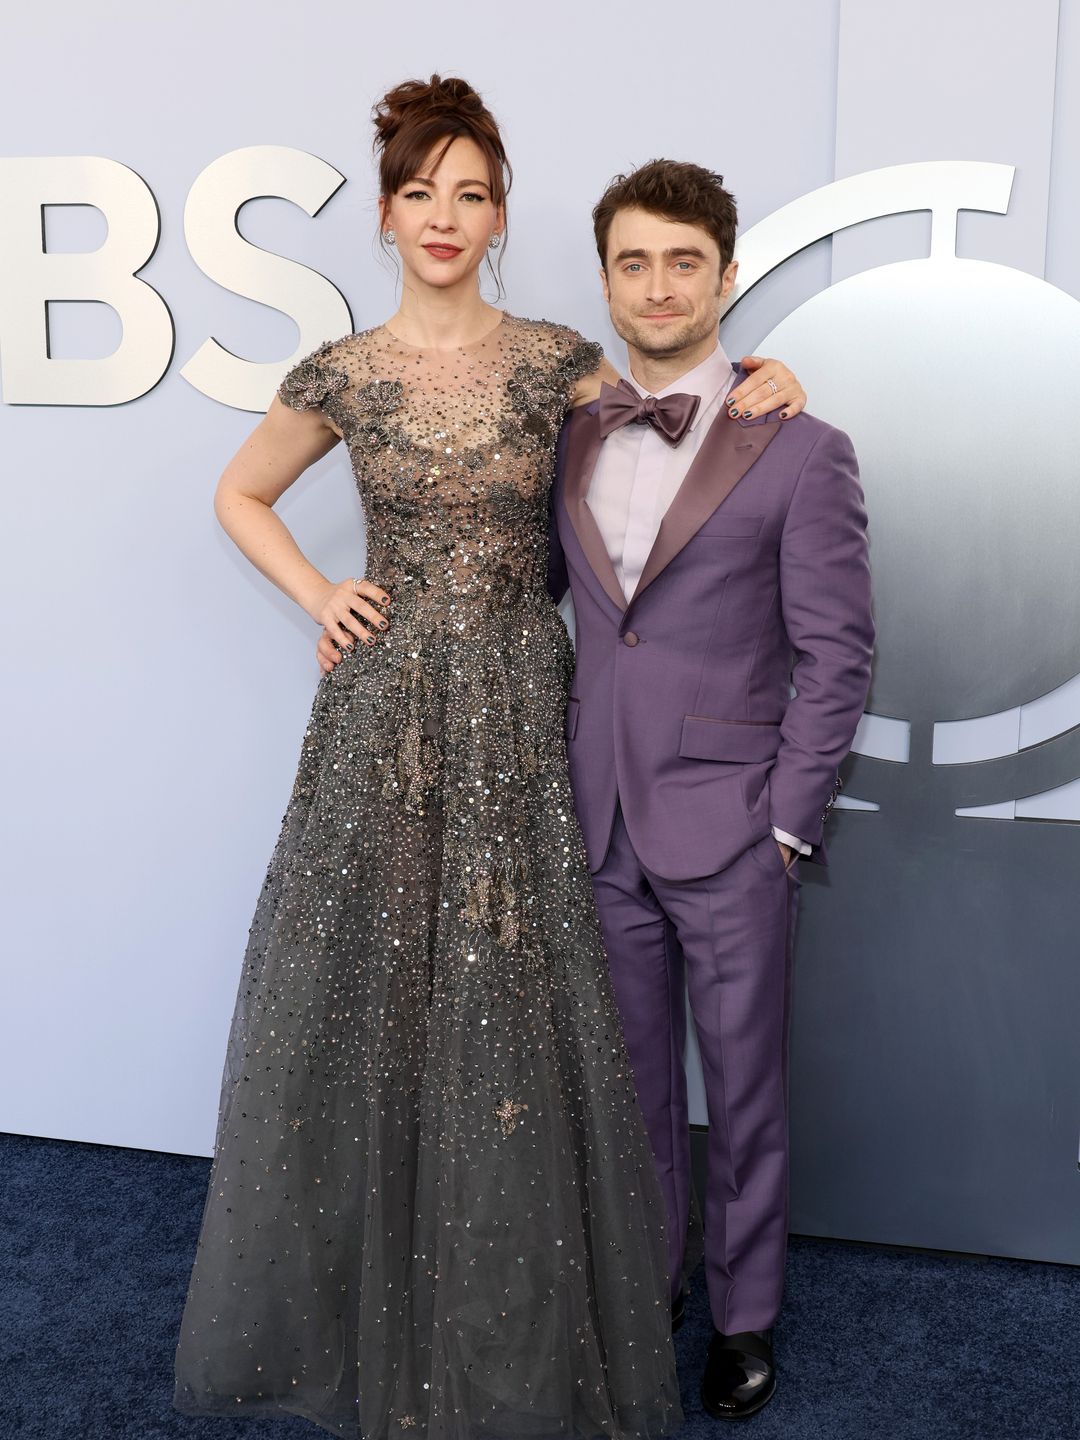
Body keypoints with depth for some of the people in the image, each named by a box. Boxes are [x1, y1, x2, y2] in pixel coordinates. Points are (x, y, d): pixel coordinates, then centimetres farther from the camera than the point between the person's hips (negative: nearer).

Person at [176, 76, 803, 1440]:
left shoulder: (555, 359, 2)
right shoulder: (340, 374, 2)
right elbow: (239, 494, 16)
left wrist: (758, 377, 0)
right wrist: (319, 596, 3)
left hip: (519, 706, 0)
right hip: (387, 704, 0)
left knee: (515, 989, 5)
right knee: (371, 977, 7)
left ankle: (515, 1311, 26)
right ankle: (371, 1284, 30)